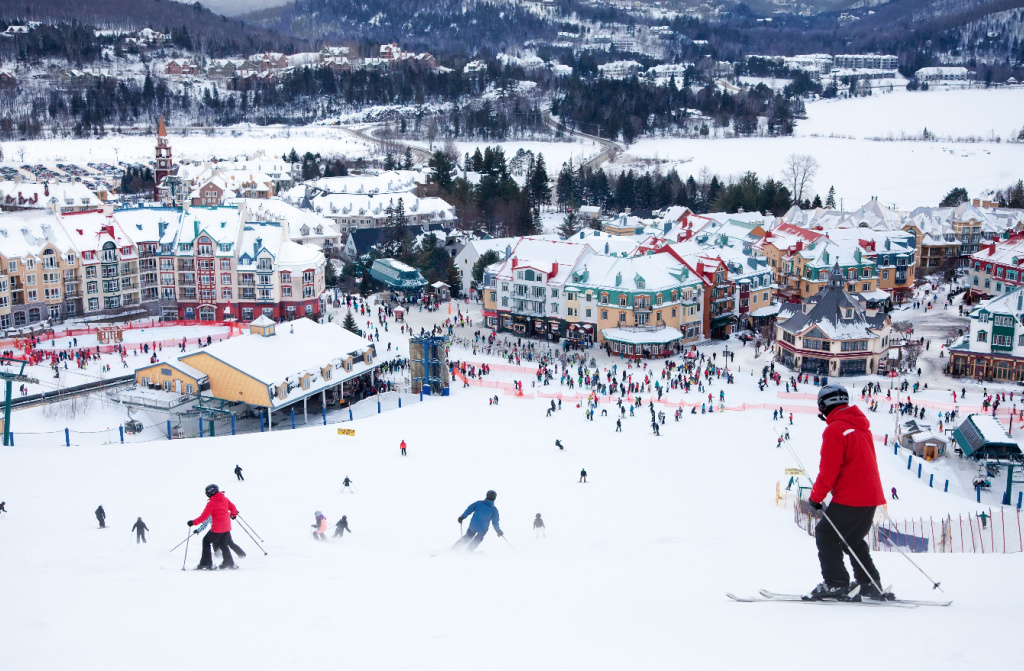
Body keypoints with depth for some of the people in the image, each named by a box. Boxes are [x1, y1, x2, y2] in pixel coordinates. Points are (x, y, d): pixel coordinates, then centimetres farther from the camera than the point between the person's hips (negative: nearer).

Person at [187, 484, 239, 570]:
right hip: (227, 527, 7)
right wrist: (233, 515, 31)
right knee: (223, 544, 23)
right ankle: (229, 562, 25)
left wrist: (193, 522, -5)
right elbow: (233, 509, 10)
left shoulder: (211, 503, -14)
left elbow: (203, 517, -14)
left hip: (217, 529, -7)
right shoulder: (225, 499, 4)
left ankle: (206, 563, 6)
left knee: (206, 541, 9)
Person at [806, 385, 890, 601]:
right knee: (852, 539, 21)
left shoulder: (835, 429, -13)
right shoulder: (861, 425, 14)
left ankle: (835, 583, -6)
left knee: (825, 534, 0)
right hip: (871, 495, 9)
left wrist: (816, 497, -4)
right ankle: (870, 586, 20)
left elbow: (829, 470, -15)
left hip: (850, 498, -9)